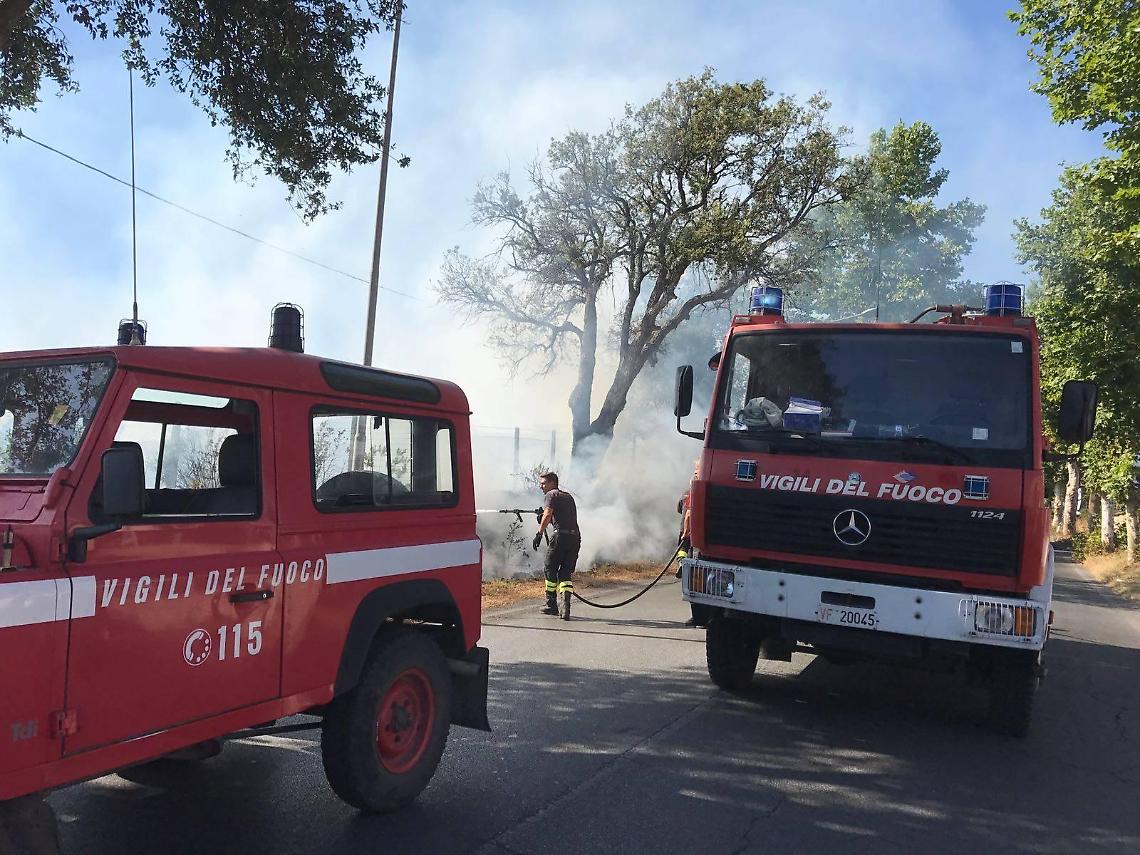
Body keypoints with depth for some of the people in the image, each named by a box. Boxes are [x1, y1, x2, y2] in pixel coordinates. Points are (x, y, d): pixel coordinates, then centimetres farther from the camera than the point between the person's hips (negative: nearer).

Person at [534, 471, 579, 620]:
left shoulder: (550, 495, 4)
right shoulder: (568, 496, 26)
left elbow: (547, 514, -12)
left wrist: (539, 533, -17)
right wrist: (544, 520, 26)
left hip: (560, 536, -6)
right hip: (575, 536, 6)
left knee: (551, 570, 10)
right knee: (566, 573, 8)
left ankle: (552, 605, 17)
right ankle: (565, 606, -11)